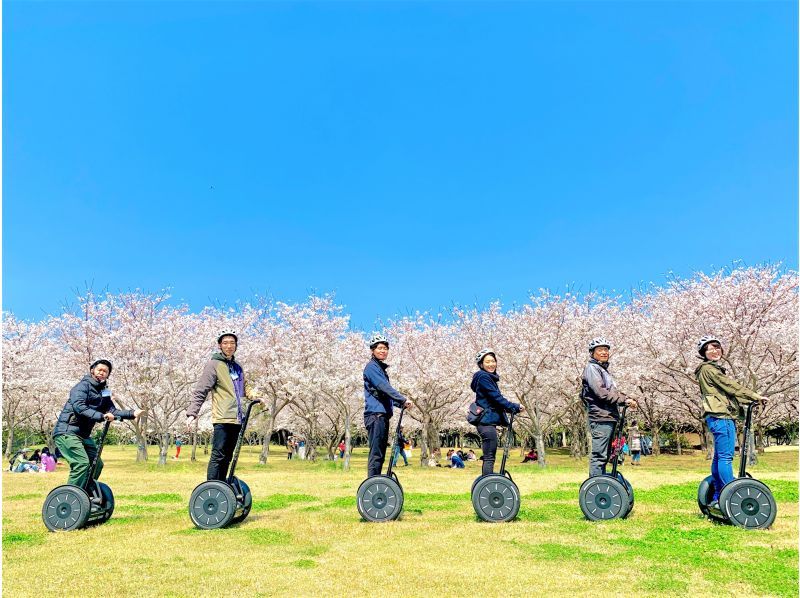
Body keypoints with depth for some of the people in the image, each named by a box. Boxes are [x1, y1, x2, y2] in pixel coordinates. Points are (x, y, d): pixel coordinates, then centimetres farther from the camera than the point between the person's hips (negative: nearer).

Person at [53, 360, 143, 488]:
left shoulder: (103, 392, 16)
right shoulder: (83, 386, -9)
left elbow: (112, 411, 5)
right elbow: (79, 407, -25)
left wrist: (132, 413, -8)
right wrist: (101, 416, -35)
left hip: (83, 435, 9)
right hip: (67, 432, -9)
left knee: (97, 463, 11)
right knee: (81, 463, -21)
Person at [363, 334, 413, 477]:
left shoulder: (381, 368, 23)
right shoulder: (372, 366, -6)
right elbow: (385, 387, -18)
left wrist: (401, 403, 13)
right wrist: (403, 400, -16)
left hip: (383, 415, 10)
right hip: (375, 414, -10)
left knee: (380, 454, 10)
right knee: (376, 453, -12)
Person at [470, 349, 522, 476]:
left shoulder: (490, 378, 21)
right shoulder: (483, 377, -10)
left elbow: (495, 398, 19)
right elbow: (496, 398, -16)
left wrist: (513, 408, 6)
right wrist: (515, 407, -9)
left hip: (488, 422, 10)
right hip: (487, 422, -10)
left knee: (489, 457, 12)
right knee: (489, 458, -11)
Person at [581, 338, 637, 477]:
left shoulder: (604, 369, 25)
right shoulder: (592, 368, -6)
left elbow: (612, 393, 21)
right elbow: (601, 393, -17)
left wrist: (627, 400, 3)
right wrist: (624, 399, -12)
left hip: (609, 418, 10)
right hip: (601, 418, -10)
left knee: (604, 456, 14)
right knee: (599, 456, -10)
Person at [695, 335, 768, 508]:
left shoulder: (716, 369, 24)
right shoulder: (708, 369, -7)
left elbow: (729, 391, 21)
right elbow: (731, 386, -11)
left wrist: (751, 401, 11)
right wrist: (756, 397, -6)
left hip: (720, 417, 11)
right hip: (721, 416, -11)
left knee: (719, 457, 11)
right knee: (726, 457, -11)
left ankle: (717, 498, 15)